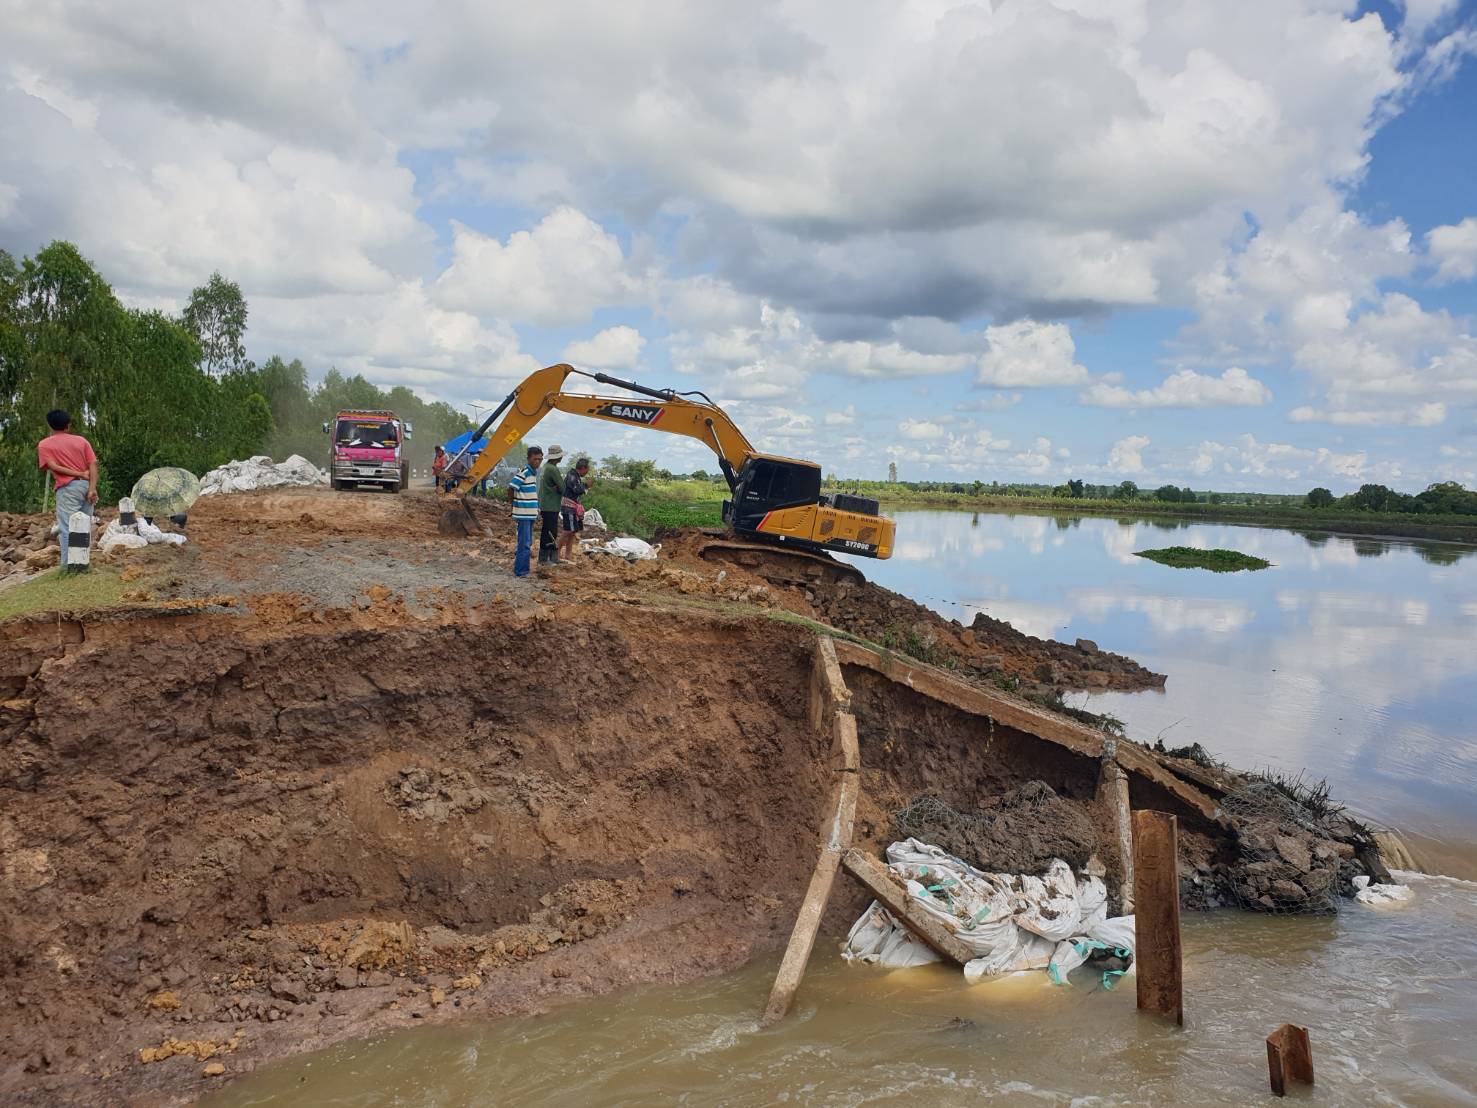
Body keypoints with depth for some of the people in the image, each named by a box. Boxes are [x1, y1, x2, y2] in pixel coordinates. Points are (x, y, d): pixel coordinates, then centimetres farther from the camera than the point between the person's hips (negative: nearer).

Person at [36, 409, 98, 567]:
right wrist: (92, 488, -6)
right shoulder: (81, 440, 13)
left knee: (67, 529, -5)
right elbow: (93, 464, 2)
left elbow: (53, 467, -7)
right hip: (87, 485, 4)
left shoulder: (44, 444, 7)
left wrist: (79, 474, -4)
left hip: (68, 488, -4)